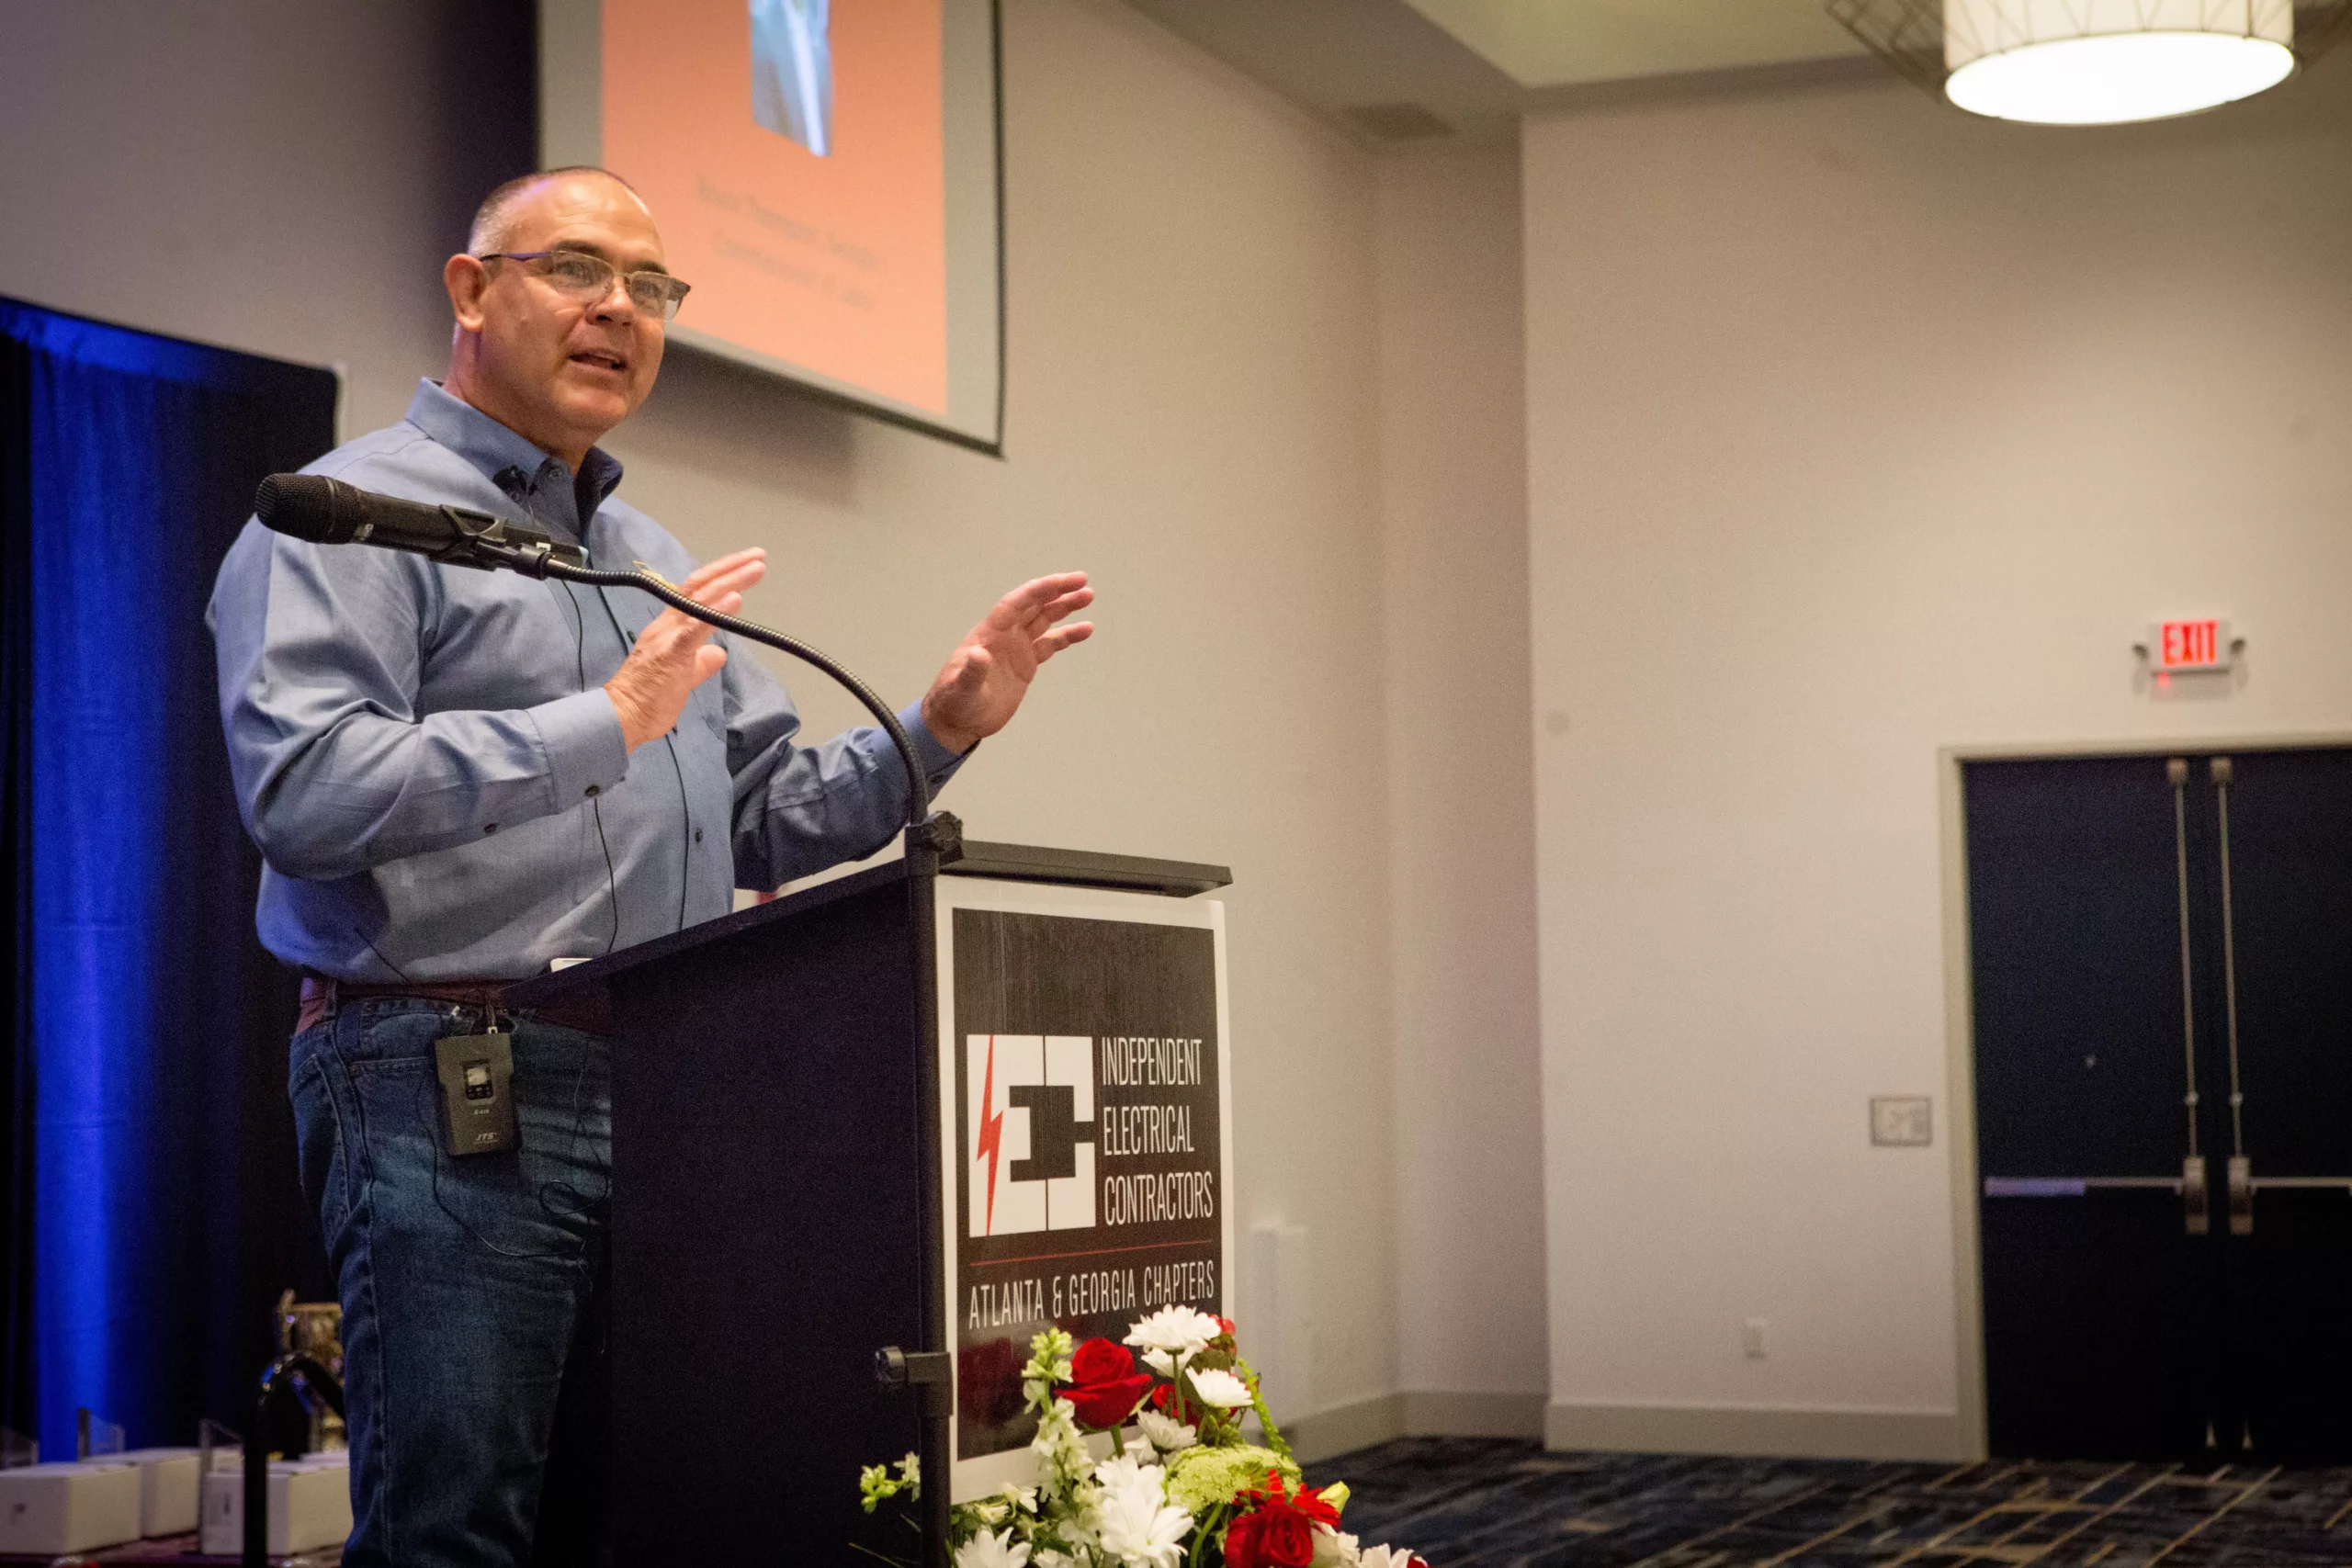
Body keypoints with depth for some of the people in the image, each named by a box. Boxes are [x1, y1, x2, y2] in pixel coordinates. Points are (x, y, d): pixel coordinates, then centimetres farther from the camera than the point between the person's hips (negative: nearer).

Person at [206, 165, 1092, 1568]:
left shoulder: (654, 558, 24)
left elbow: (768, 822, 26)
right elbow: (303, 788, -18)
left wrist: (939, 729, 11)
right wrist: (611, 721, -19)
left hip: (667, 1092, 8)